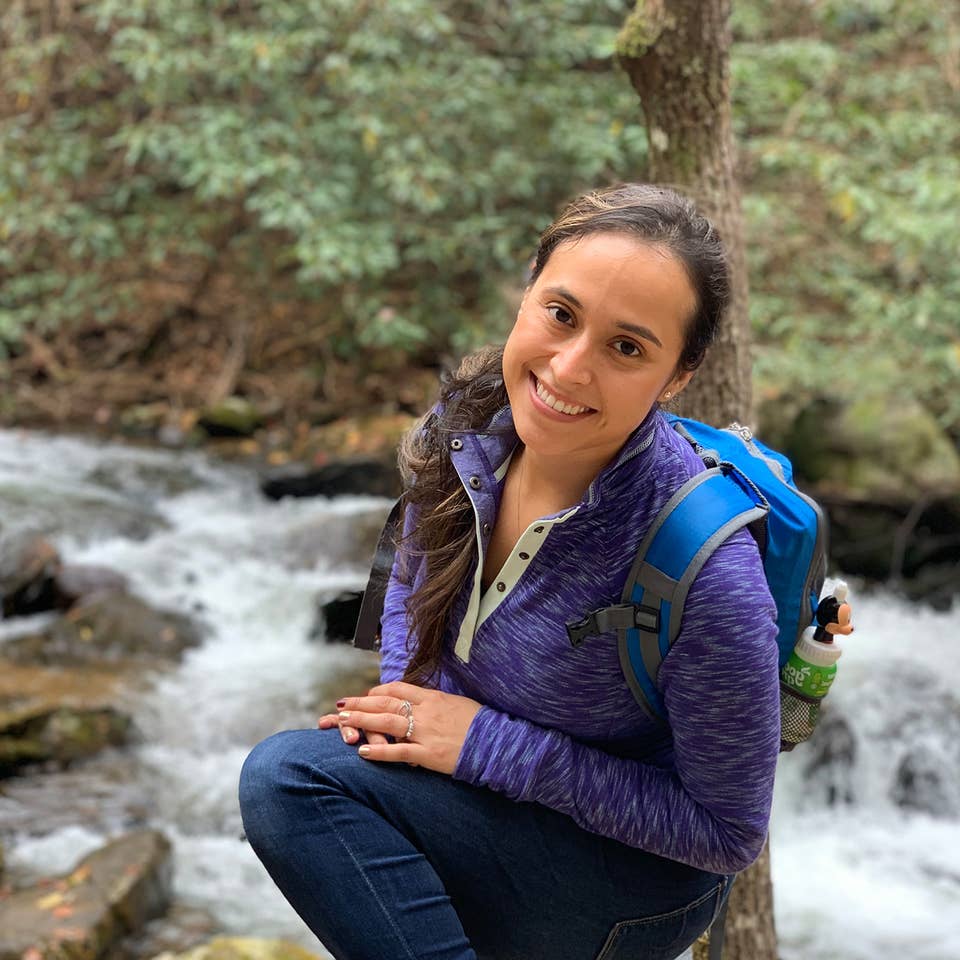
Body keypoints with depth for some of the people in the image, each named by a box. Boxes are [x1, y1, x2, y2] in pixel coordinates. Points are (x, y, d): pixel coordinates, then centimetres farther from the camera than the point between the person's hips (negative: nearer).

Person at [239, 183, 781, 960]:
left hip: (641, 875, -7)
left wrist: (488, 745, -22)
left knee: (292, 776, -23)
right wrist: (401, 696, -9)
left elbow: (726, 834, -20)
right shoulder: (470, 424, -12)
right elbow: (414, 579, 12)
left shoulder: (706, 573, -32)